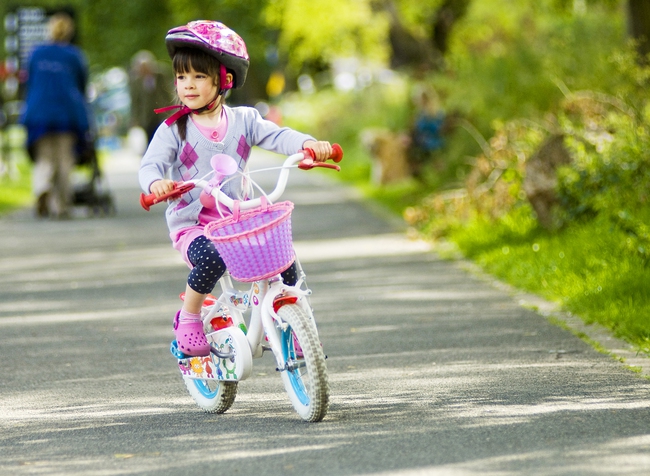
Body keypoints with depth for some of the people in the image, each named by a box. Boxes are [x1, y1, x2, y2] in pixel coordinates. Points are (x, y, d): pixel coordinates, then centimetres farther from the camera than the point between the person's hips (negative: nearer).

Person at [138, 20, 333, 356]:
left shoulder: (243, 119, 5)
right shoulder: (174, 129, -2)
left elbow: (276, 136, -9)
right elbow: (150, 164, -12)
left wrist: (308, 144, -31)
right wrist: (156, 183, -37)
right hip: (192, 224, -3)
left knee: (285, 260, -14)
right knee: (211, 259, -35)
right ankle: (188, 320, -10)